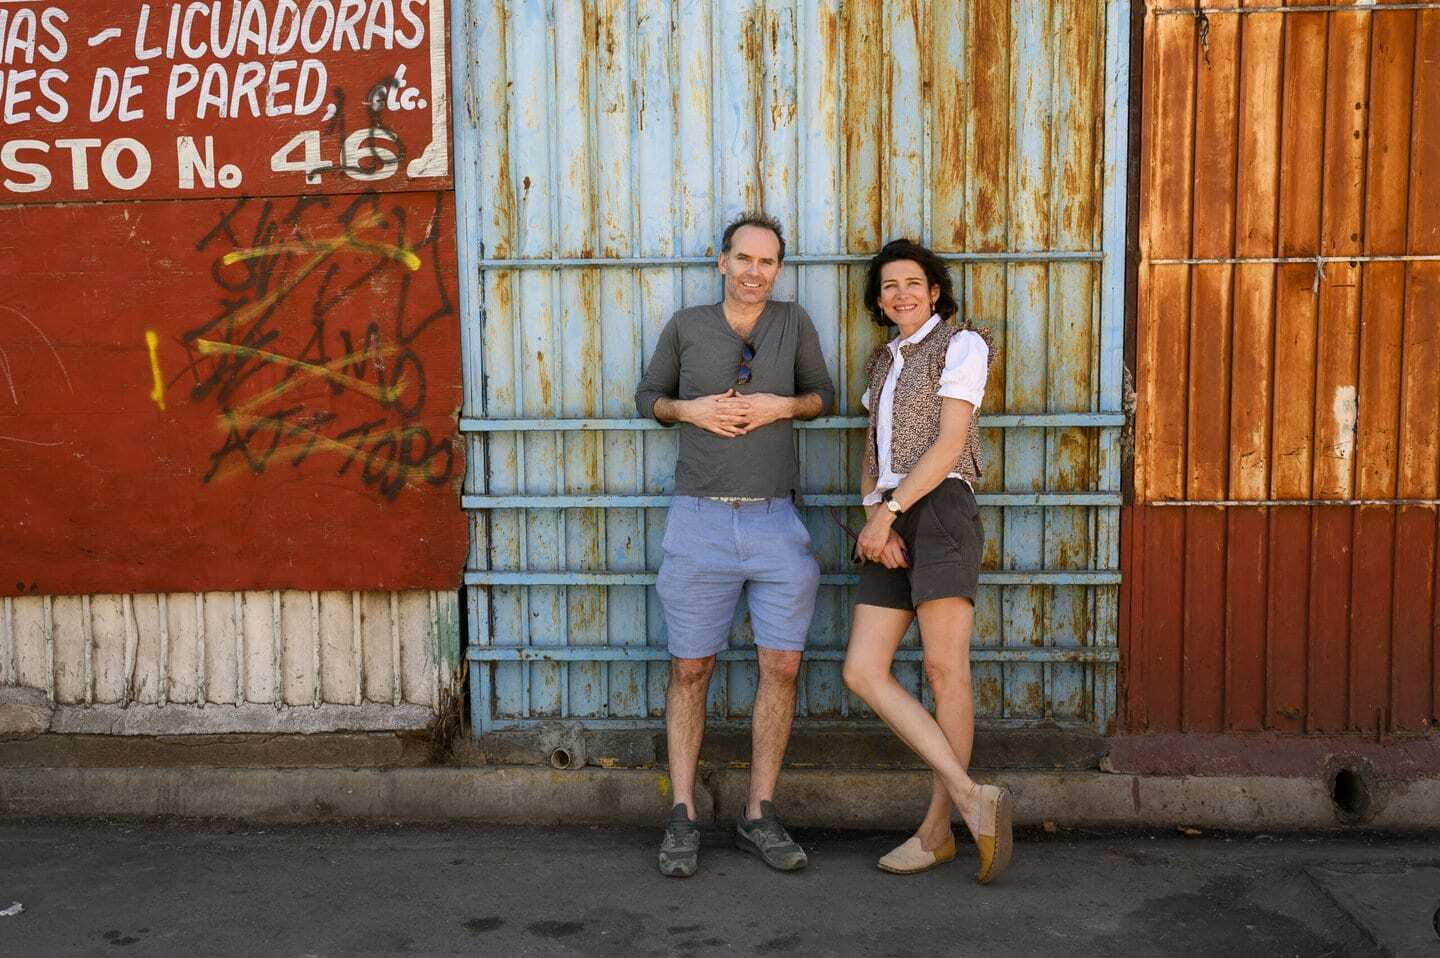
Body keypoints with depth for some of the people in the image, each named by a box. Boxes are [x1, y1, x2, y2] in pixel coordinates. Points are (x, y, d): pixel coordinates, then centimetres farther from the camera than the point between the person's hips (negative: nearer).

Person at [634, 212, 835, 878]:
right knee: (690, 670, 2)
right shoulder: (686, 326, 4)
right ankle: (683, 817, 12)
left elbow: (824, 394, 14)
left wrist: (781, 406, -6)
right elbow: (648, 395, 14)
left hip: (775, 522, 1)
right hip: (700, 521, -1)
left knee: (781, 668, 1)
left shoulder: (794, 324, 6)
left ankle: (759, 817, 13)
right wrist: (689, 409, -7)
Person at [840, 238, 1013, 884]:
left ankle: (937, 830, 3)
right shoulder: (882, 361, 24)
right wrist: (873, 516, 0)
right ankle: (972, 799, -7)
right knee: (862, 672, -6)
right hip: (889, 524, 7)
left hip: (940, 512, -7)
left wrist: (888, 511, -10)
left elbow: (949, 444, -7)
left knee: (945, 670, -7)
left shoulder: (961, 345, 3)